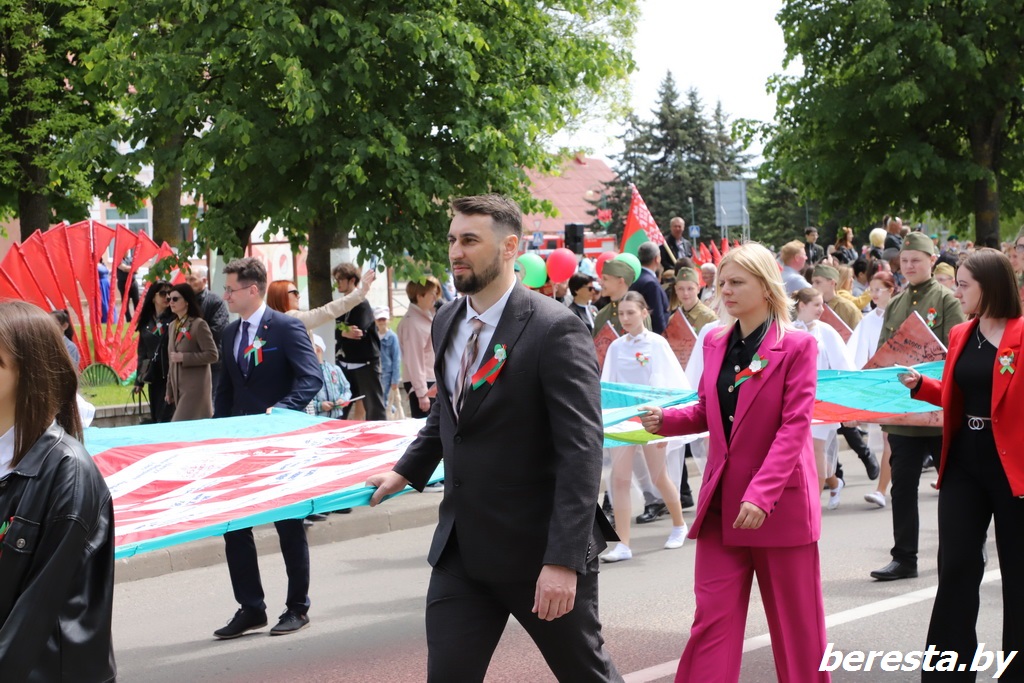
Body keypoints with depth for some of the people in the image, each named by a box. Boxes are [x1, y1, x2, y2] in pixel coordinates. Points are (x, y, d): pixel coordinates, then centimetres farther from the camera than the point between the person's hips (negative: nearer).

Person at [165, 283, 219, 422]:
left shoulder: (199, 324, -9)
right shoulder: (172, 326, 15)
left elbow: (213, 355, -14)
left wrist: (183, 357, -18)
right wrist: (170, 390, 19)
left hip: (195, 388, -7)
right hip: (179, 388, 7)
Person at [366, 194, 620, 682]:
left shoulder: (555, 330, -17)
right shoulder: (447, 322, 7)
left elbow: (581, 449, -22)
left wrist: (563, 560, -27)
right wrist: (407, 471, 18)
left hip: (538, 546, -6)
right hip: (461, 546, 6)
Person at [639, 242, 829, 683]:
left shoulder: (797, 346, -9)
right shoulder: (715, 343, 7)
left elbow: (794, 426, -15)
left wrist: (762, 494, -23)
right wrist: (666, 419, -5)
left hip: (780, 501, -5)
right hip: (722, 499, 5)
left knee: (794, 616, 8)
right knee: (713, 614, 2)